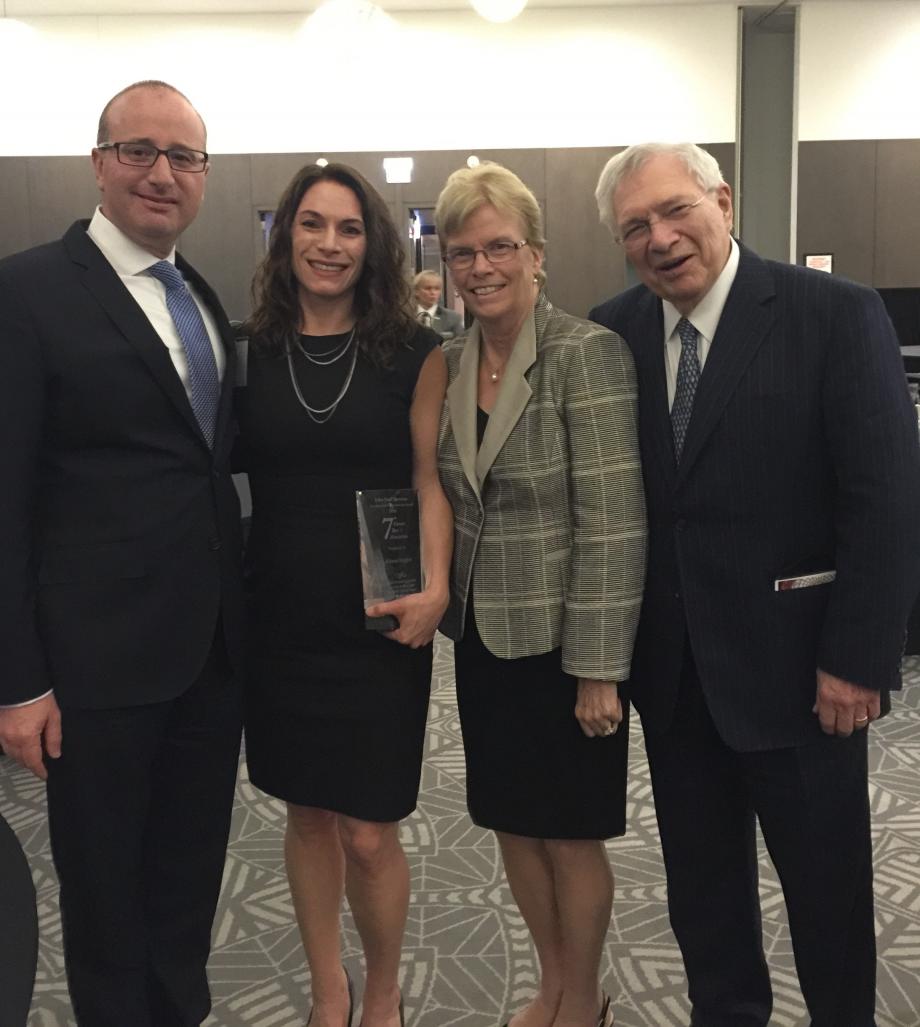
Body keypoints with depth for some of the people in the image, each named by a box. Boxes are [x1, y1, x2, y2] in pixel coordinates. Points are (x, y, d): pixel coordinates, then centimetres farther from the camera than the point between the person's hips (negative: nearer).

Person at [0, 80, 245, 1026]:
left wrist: (239, 616, 9)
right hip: (100, 658, -6)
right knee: (107, 888, 12)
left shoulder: (203, 298, 10)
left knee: (192, 872, 20)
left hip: (212, 645, 6)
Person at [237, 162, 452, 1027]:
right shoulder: (252, 351, 3)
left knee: (367, 834, 2)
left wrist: (434, 586, -18)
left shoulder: (413, 354, -2)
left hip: (378, 623, -2)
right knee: (306, 815, 15)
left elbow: (431, 477, -4)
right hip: (279, 620, 2)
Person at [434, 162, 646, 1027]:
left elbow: (614, 523, -18)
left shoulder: (586, 353, -15)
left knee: (569, 832, 10)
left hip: (562, 641, -6)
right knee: (511, 822, 17)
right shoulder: (447, 363, 4)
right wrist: (442, 601, 4)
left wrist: (599, 668, -18)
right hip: (482, 636, 6)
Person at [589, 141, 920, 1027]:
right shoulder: (614, 330, 2)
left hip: (794, 663, -3)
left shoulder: (835, 314, -10)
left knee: (827, 880, 14)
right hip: (670, 666, 4)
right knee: (700, 881, 18)